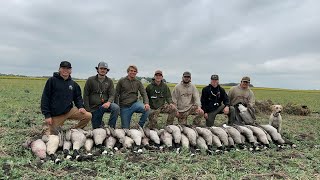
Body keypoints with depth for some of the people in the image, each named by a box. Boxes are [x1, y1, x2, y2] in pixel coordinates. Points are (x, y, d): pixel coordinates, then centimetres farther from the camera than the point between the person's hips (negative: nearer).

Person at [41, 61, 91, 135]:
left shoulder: (73, 83, 7)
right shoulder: (52, 80, -5)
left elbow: (77, 97, 17)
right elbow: (45, 98, -6)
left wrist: (80, 106, -4)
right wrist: (47, 115, -11)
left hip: (69, 111, 3)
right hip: (55, 114, -3)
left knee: (88, 116, -11)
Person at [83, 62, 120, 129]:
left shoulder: (109, 81, 5)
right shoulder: (90, 80, 0)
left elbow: (112, 95, 0)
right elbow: (85, 95, 0)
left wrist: (109, 102, -23)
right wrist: (88, 110, -7)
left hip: (105, 105, 1)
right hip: (94, 107, 0)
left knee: (116, 108, -31)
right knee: (96, 128, 0)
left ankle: (111, 127, -15)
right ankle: (101, 124, 37)